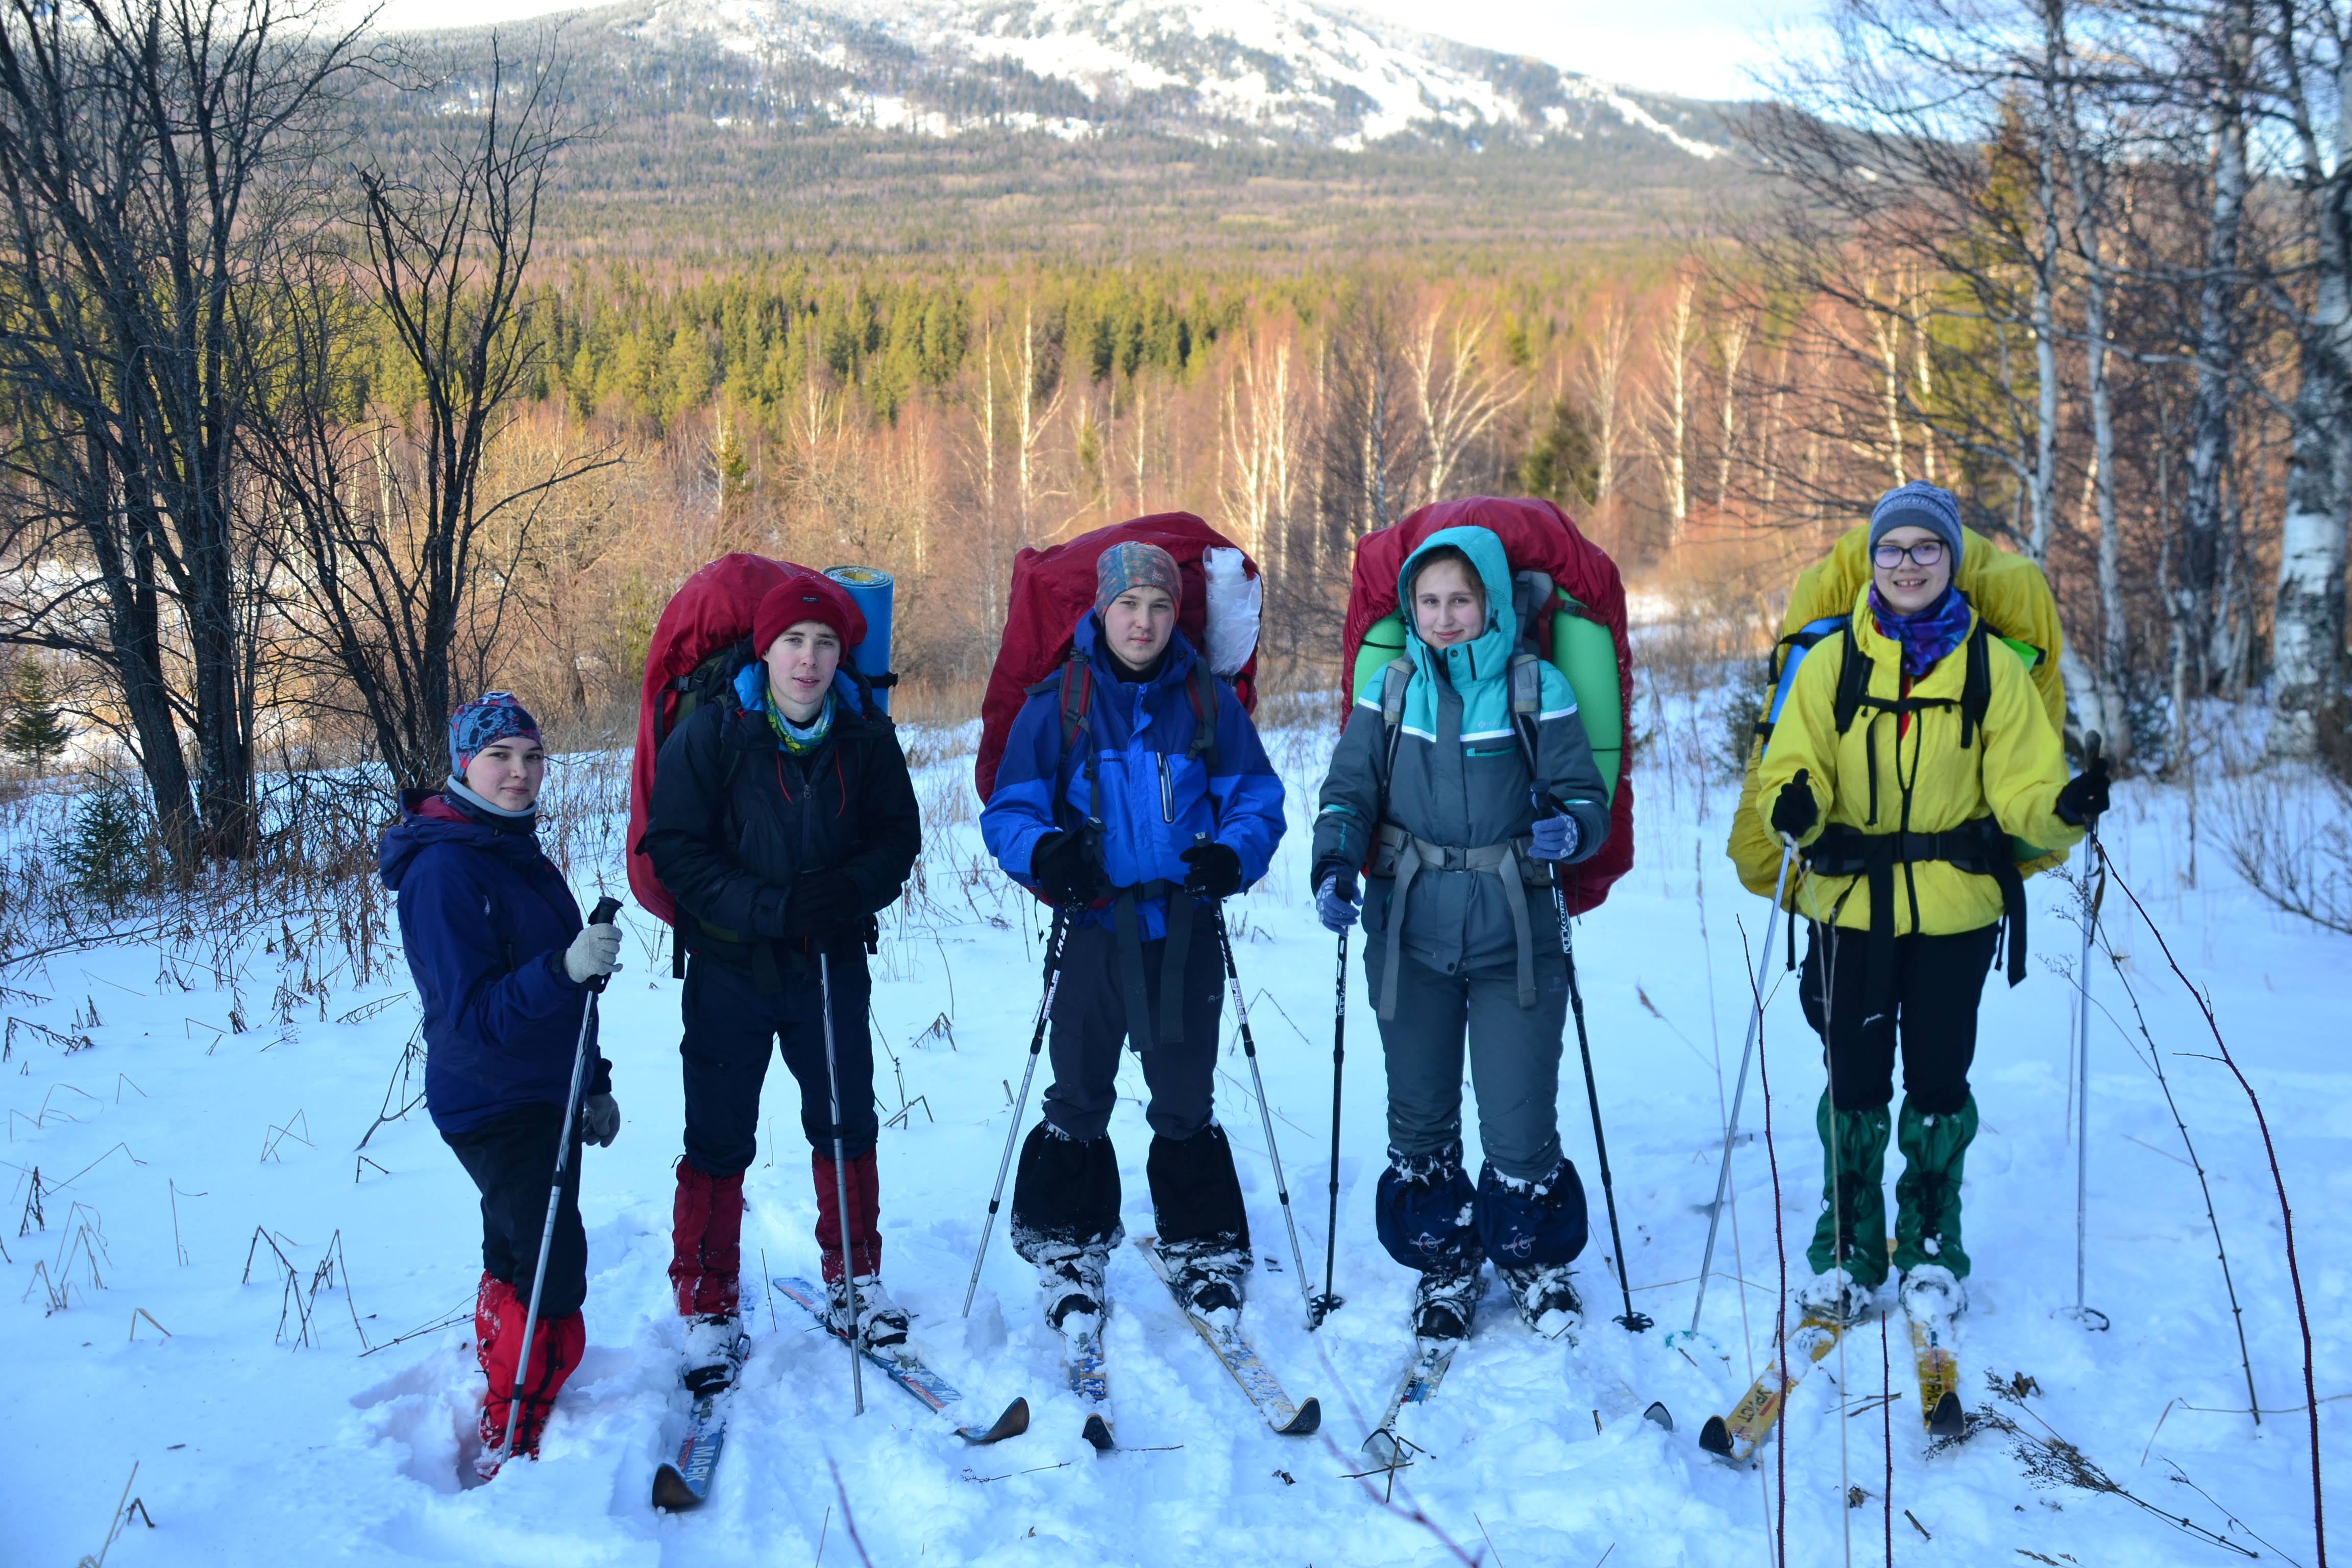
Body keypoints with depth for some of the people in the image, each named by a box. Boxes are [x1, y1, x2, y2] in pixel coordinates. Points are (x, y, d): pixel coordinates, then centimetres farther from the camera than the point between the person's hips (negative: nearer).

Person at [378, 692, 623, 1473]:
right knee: (553, 1272, -9)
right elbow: (473, 1013, -26)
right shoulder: (444, 869, -20)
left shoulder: (517, 851, 9)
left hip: (547, 1097, 9)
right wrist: (564, 967, -39)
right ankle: (512, 1449, 4)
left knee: (519, 1262, 19)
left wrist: (594, 1084, 18)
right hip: (493, 1106, -9)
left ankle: (504, 1414, 34)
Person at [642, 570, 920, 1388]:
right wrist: (772, 907, -22)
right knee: (719, 1143, 4)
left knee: (847, 1128, 12)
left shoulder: (867, 736, -3)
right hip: (731, 967, -2)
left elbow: (898, 836, 4)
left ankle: (854, 1283, 30)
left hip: (832, 964, 2)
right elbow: (676, 850, -11)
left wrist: (854, 889, -18)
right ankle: (709, 1311, 17)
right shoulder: (708, 735, -11)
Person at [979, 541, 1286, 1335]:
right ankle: (1069, 1251, 23)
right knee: (1079, 1100, 8)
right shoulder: (1057, 703, -1)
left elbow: (1256, 798, 4)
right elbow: (1009, 810, -2)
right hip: (1094, 930, -1)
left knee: (1187, 1102, 11)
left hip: (1187, 932, 1)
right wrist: (1042, 852, -23)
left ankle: (1204, 1247, 25)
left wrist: (1234, 852, -17)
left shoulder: (1209, 701, 3)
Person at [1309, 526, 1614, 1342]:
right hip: (1410, 935, 2)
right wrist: (1333, 864, -19)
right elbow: (1349, 792, 0)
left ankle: (1533, 1258, 27)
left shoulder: (1539, 690, -2)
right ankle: (1443, 1264, 32)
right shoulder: (1389, 692, 5)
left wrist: (1569, 827, -27)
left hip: (1513, 935, -2)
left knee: (1520, 1124, -1)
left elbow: (1587, 795, -4)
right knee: (1420, 1116, 11)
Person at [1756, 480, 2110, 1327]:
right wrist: (1797, 807, -25)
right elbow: (1793, 770, -3)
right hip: (1851, 901, 0)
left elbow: (2020, 788, -3)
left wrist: (2064, 807, -24)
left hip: (1956, 908, 0)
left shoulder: (1993, 667, -1)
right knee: (1855, 1080, 6)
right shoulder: (1832, 663, -1)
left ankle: (1931, 1243, 29)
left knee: (1938, 1079, 10)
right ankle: (1846, 1244, 23)